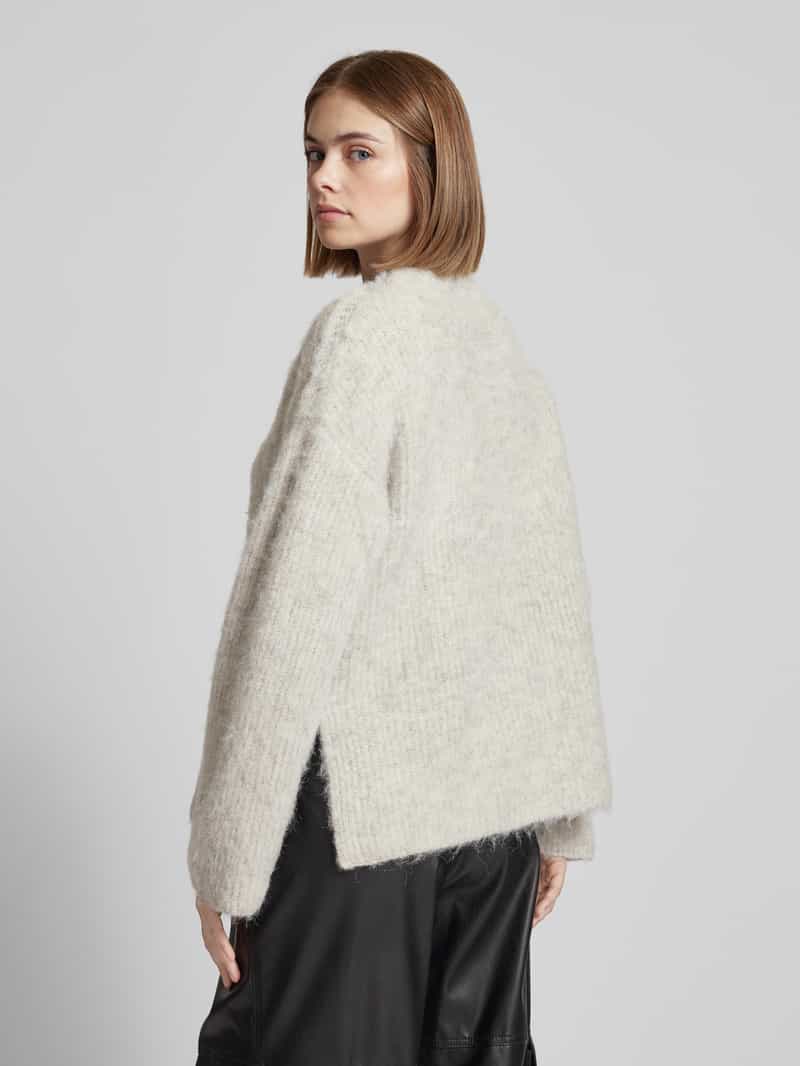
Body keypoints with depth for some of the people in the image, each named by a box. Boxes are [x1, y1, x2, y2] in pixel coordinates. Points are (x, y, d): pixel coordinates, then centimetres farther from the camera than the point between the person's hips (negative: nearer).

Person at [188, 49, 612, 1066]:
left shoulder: (363, 328, -13)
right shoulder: (499, 336, 8)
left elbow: (300, 594, -18)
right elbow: (556, 595, 10)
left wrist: (225, 854, -12)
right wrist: (561, 816, 17)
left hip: (359, 800, -7)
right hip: (497, 796, 7)